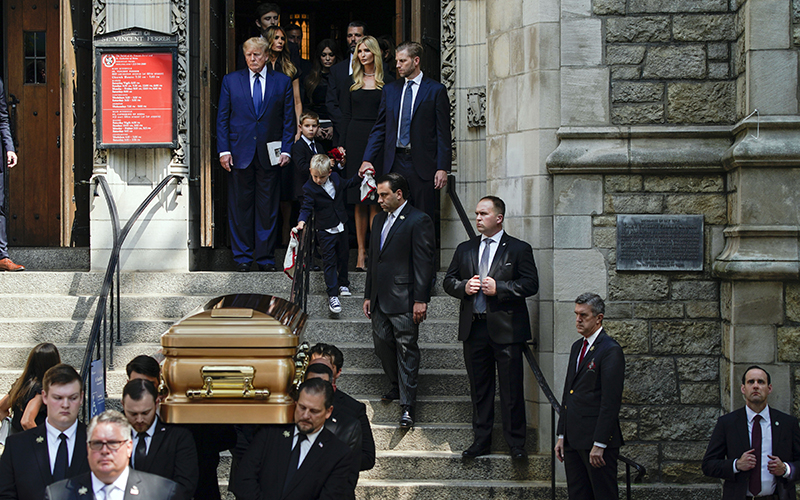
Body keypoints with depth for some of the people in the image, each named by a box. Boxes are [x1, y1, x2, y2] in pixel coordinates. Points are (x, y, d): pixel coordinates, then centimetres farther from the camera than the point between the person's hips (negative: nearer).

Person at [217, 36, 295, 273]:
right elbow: (222, 118, 6)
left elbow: (289, 119, 7)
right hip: (240, 153, 0)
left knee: (268, 208, 3)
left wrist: (286, 150, -2)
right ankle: (242, 256, 13)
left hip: (270, 154, 0)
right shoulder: (231, 80, 6)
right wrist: (224, 150, -3)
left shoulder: (282, 82, 6)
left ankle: (265, 256, 11)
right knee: (240, 207, 4)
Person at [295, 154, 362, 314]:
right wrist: (302, 221, -34)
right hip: (325, 230, -5)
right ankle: (332, 296, -6)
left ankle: (343, 284, 40)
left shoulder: (335, 178, 0)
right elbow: (306, 207, -18)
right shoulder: (309, 188, -15)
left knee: (343, 256, 18)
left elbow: (348, 183, 20)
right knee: (329, 261, -7)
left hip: (341, 227, 5)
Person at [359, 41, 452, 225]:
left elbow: (443, 132, -2)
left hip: (423, 165, -3)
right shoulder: (390, 89, 13)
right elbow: (379, 128, 13)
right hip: (395, 163, 4)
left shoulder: (436, 90, 1)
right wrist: (368, 159, 2)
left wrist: (443, 168, -9)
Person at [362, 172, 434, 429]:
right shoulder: (379, 220, 16)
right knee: (382, 344, 12)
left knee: (407, 349, -3)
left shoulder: (419, 221, -8)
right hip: (380, 300, 8)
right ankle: (398, 386, 32)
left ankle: (408, 405, 2)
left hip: (404, 301, -8)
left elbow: (424, 263, -13)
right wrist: (368, 295, 18)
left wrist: (421, 300, -17)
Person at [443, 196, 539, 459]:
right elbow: (448, 281, 16)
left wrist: (499, 288, -15)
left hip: (507, 328, -4)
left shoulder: (519, 249, 1)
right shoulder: (465, 249, 14)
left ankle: (516, 443, 8)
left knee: (512, 389, -1)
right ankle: (481, 440, 19)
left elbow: (531, 284, -5)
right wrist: (464, 287, -5)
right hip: (474, 328, 4)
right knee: (479, 388, 10)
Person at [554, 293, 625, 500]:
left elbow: (610, 402, -16)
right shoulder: (577, 347, 16)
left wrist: (599, 444, -19)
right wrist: (562, 436, 15)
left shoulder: (611, 351, -12)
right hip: (573, 440, 8)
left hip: (597, 438, -8)